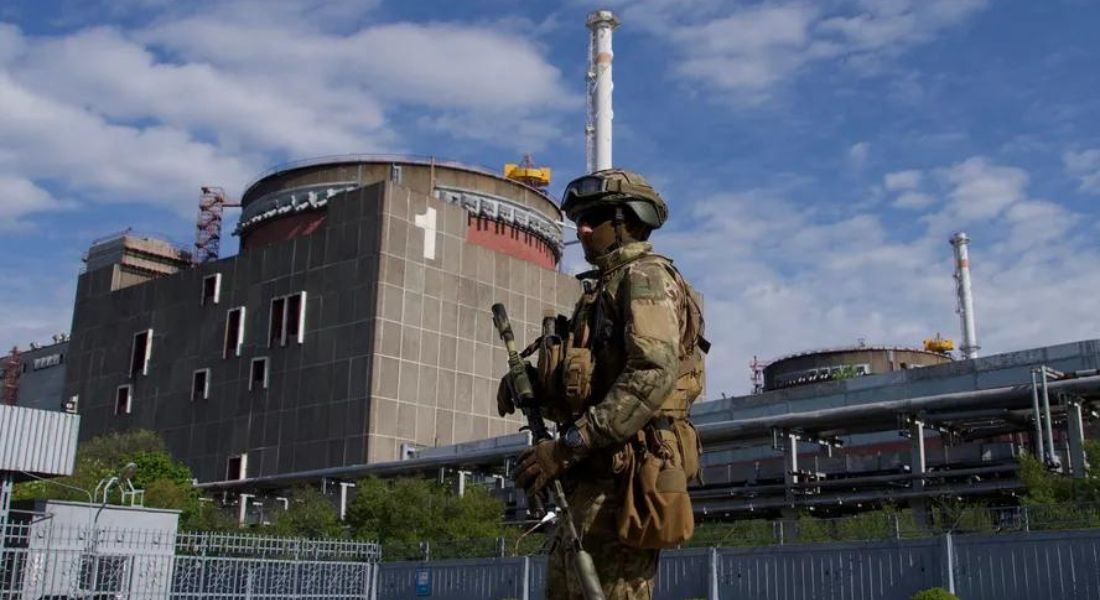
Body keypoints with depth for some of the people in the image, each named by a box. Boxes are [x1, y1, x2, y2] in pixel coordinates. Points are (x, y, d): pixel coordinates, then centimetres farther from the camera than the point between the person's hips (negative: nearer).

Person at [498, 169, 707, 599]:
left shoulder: (645, 275, -5)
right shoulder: (608, 285, 24)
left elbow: (653, 374, -21)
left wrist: (569, 445, -24)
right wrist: (533, 383, 5)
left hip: (624, 476, -10)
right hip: (596, 479, 10)